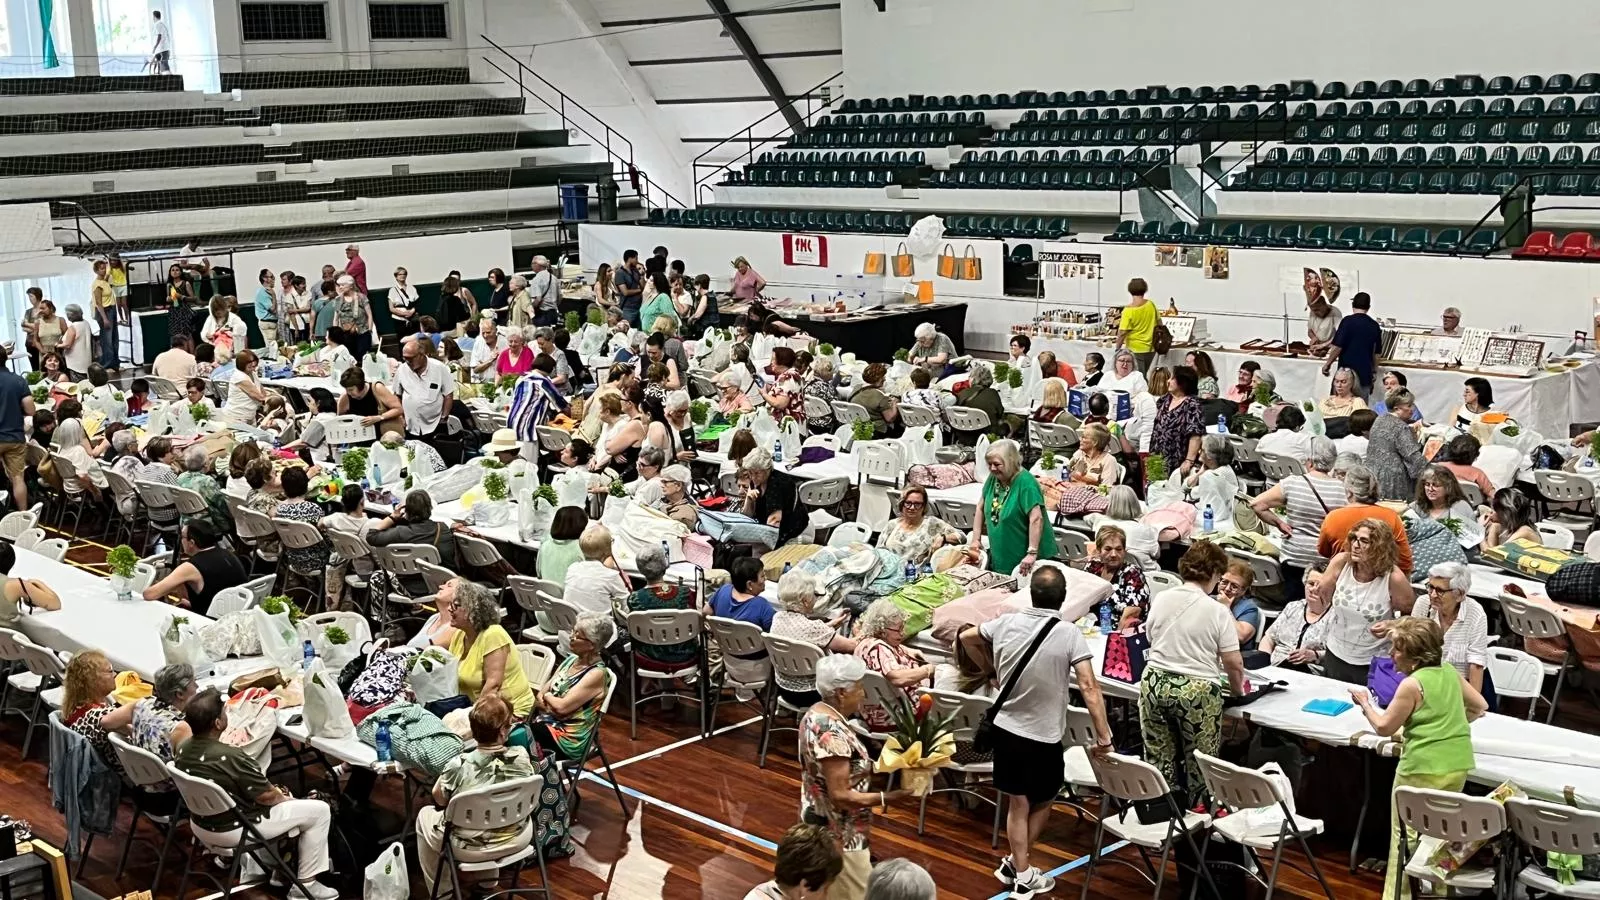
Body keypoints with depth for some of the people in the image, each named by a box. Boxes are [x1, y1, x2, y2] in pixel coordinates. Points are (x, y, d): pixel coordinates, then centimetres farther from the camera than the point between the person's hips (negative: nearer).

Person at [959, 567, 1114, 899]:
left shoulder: (1007, 623, -6)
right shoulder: (1069, 635, -19)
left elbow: (966, 638, 11)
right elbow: (1089, 688, -23)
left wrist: (991, 670, 23)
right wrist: (1103, 736, -18)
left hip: (1005, 727, 4)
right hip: (1044, 735, -4)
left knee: (1017, 803, 14)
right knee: (1042, 801, 18)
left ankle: (1021, 871, 19)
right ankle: (1017, 866, 20)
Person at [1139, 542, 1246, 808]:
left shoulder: (1160, 599, 1)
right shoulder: (1217, 611, -11)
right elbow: (1233, 664, -9)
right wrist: (1237, 690, 9)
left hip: (1155, 684, 4)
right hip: (1198, 691, -4)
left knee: (1159, 760, 14)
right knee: (1199, 766, 11)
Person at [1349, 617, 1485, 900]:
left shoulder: (1412, 684, -12)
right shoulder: (1450, 673, 8)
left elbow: (1384, 727, -6)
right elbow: (1480, 707, 20)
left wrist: (1365, 703, 9)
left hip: (1423, 769, -7)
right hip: (1458, 765, 7)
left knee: (1405, 836, 2)